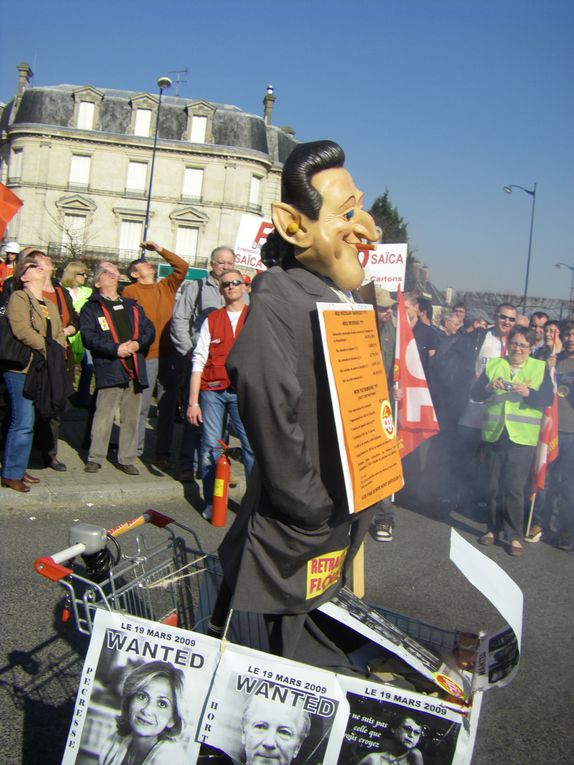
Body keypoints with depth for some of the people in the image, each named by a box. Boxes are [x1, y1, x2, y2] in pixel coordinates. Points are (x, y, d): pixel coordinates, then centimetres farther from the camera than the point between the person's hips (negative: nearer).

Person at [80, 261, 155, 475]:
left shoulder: (132, 306, 20)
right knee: (103, 416, -6)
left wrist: (138, 344, -7)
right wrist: (116, 349, -17)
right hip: (109, 370, -4)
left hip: (135, 370, 5)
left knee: (131, 417, 8)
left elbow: (149, 330, 14)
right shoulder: (92, 308, 5)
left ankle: (126, 459, 17)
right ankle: (95, 458, 6)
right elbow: (89, 337, -8)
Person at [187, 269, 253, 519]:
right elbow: (198, 362, 5)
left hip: (243, 392, -1)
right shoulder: (211, 320, 10)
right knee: (210, 446, 4)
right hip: (212, 390, 1)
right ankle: (211, 503, 16)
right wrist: (193, 402, -1)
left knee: (253, 445, -6)